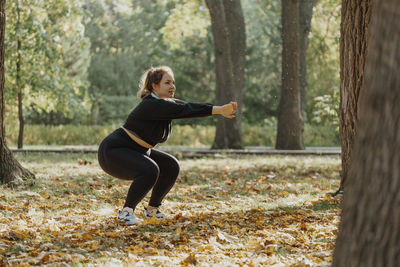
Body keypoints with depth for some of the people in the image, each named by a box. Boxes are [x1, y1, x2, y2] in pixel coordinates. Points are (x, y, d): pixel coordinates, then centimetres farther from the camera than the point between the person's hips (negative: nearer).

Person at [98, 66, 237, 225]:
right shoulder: (151, 105, -26)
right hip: (113, 152, -10)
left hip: (137, 152, 10)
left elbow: (190, 108, -7)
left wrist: (222, 109, -19)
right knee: (150, 171, -31)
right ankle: (126, 212, -16)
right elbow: (185, 110, -33)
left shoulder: (168, 103, 4)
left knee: (171, 167, 3)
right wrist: (218, 110, -37)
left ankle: (152, 209, 16)